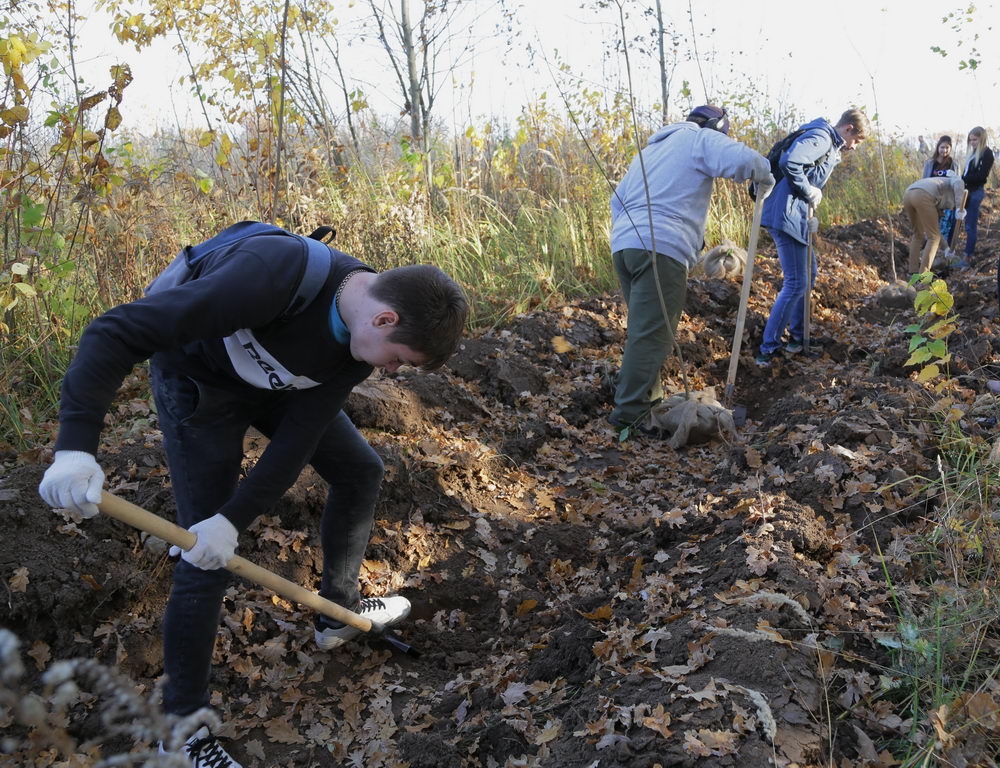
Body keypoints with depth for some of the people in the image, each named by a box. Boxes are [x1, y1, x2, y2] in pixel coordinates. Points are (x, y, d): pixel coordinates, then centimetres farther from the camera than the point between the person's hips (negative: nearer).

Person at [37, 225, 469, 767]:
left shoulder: (363, 335, -18)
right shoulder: (273, 276, -41)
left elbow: (299, 440, -16)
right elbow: (115, 333, -39)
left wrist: (233, 520, -25)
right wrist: (75, 447, -45)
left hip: (273, 382, 7)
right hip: (198, 383, -6)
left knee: (359, 471, 11)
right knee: (207, 560, -7)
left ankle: (338, 612, 32)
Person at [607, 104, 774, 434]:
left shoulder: (650, 148, 32)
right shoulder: (702, 140, 8)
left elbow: (618, 199, 31)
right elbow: (743, 160, -10)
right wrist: (765, 178, 9)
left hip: (622, 244, 8)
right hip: (661, 248, -8)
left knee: (644, 327, 18)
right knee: (652, 334, -10)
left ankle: (648, 396, 25)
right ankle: (629, 410, -14)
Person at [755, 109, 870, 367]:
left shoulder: (830, 144, 21)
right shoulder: (821, 137, -11)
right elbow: (791, 163, -27)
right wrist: (810, 192, -16)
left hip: (796, 216, 11)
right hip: (786, 215, -11)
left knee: (809, 273, 20)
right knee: (795, 283, -8)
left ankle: (797, 335, 30)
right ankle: (768, 350, -2)